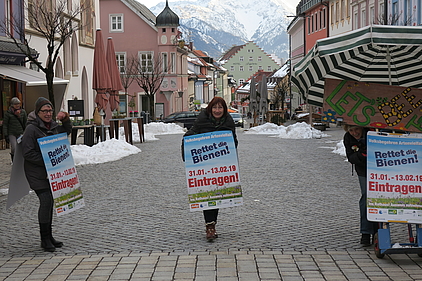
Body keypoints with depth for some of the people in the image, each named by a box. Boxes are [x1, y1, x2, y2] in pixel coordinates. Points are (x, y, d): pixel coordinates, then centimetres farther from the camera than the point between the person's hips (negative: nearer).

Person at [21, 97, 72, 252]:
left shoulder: (53, 125, 7)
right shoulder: (31, 129, -15)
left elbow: (66, 131, 27)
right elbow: (27, 152, -18)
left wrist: (65, 118, 7)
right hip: (36, 172, -8)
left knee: (50, 201, 11)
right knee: (46, 200, -15)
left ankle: (49, 236, 22)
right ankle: (44, 239, -4)